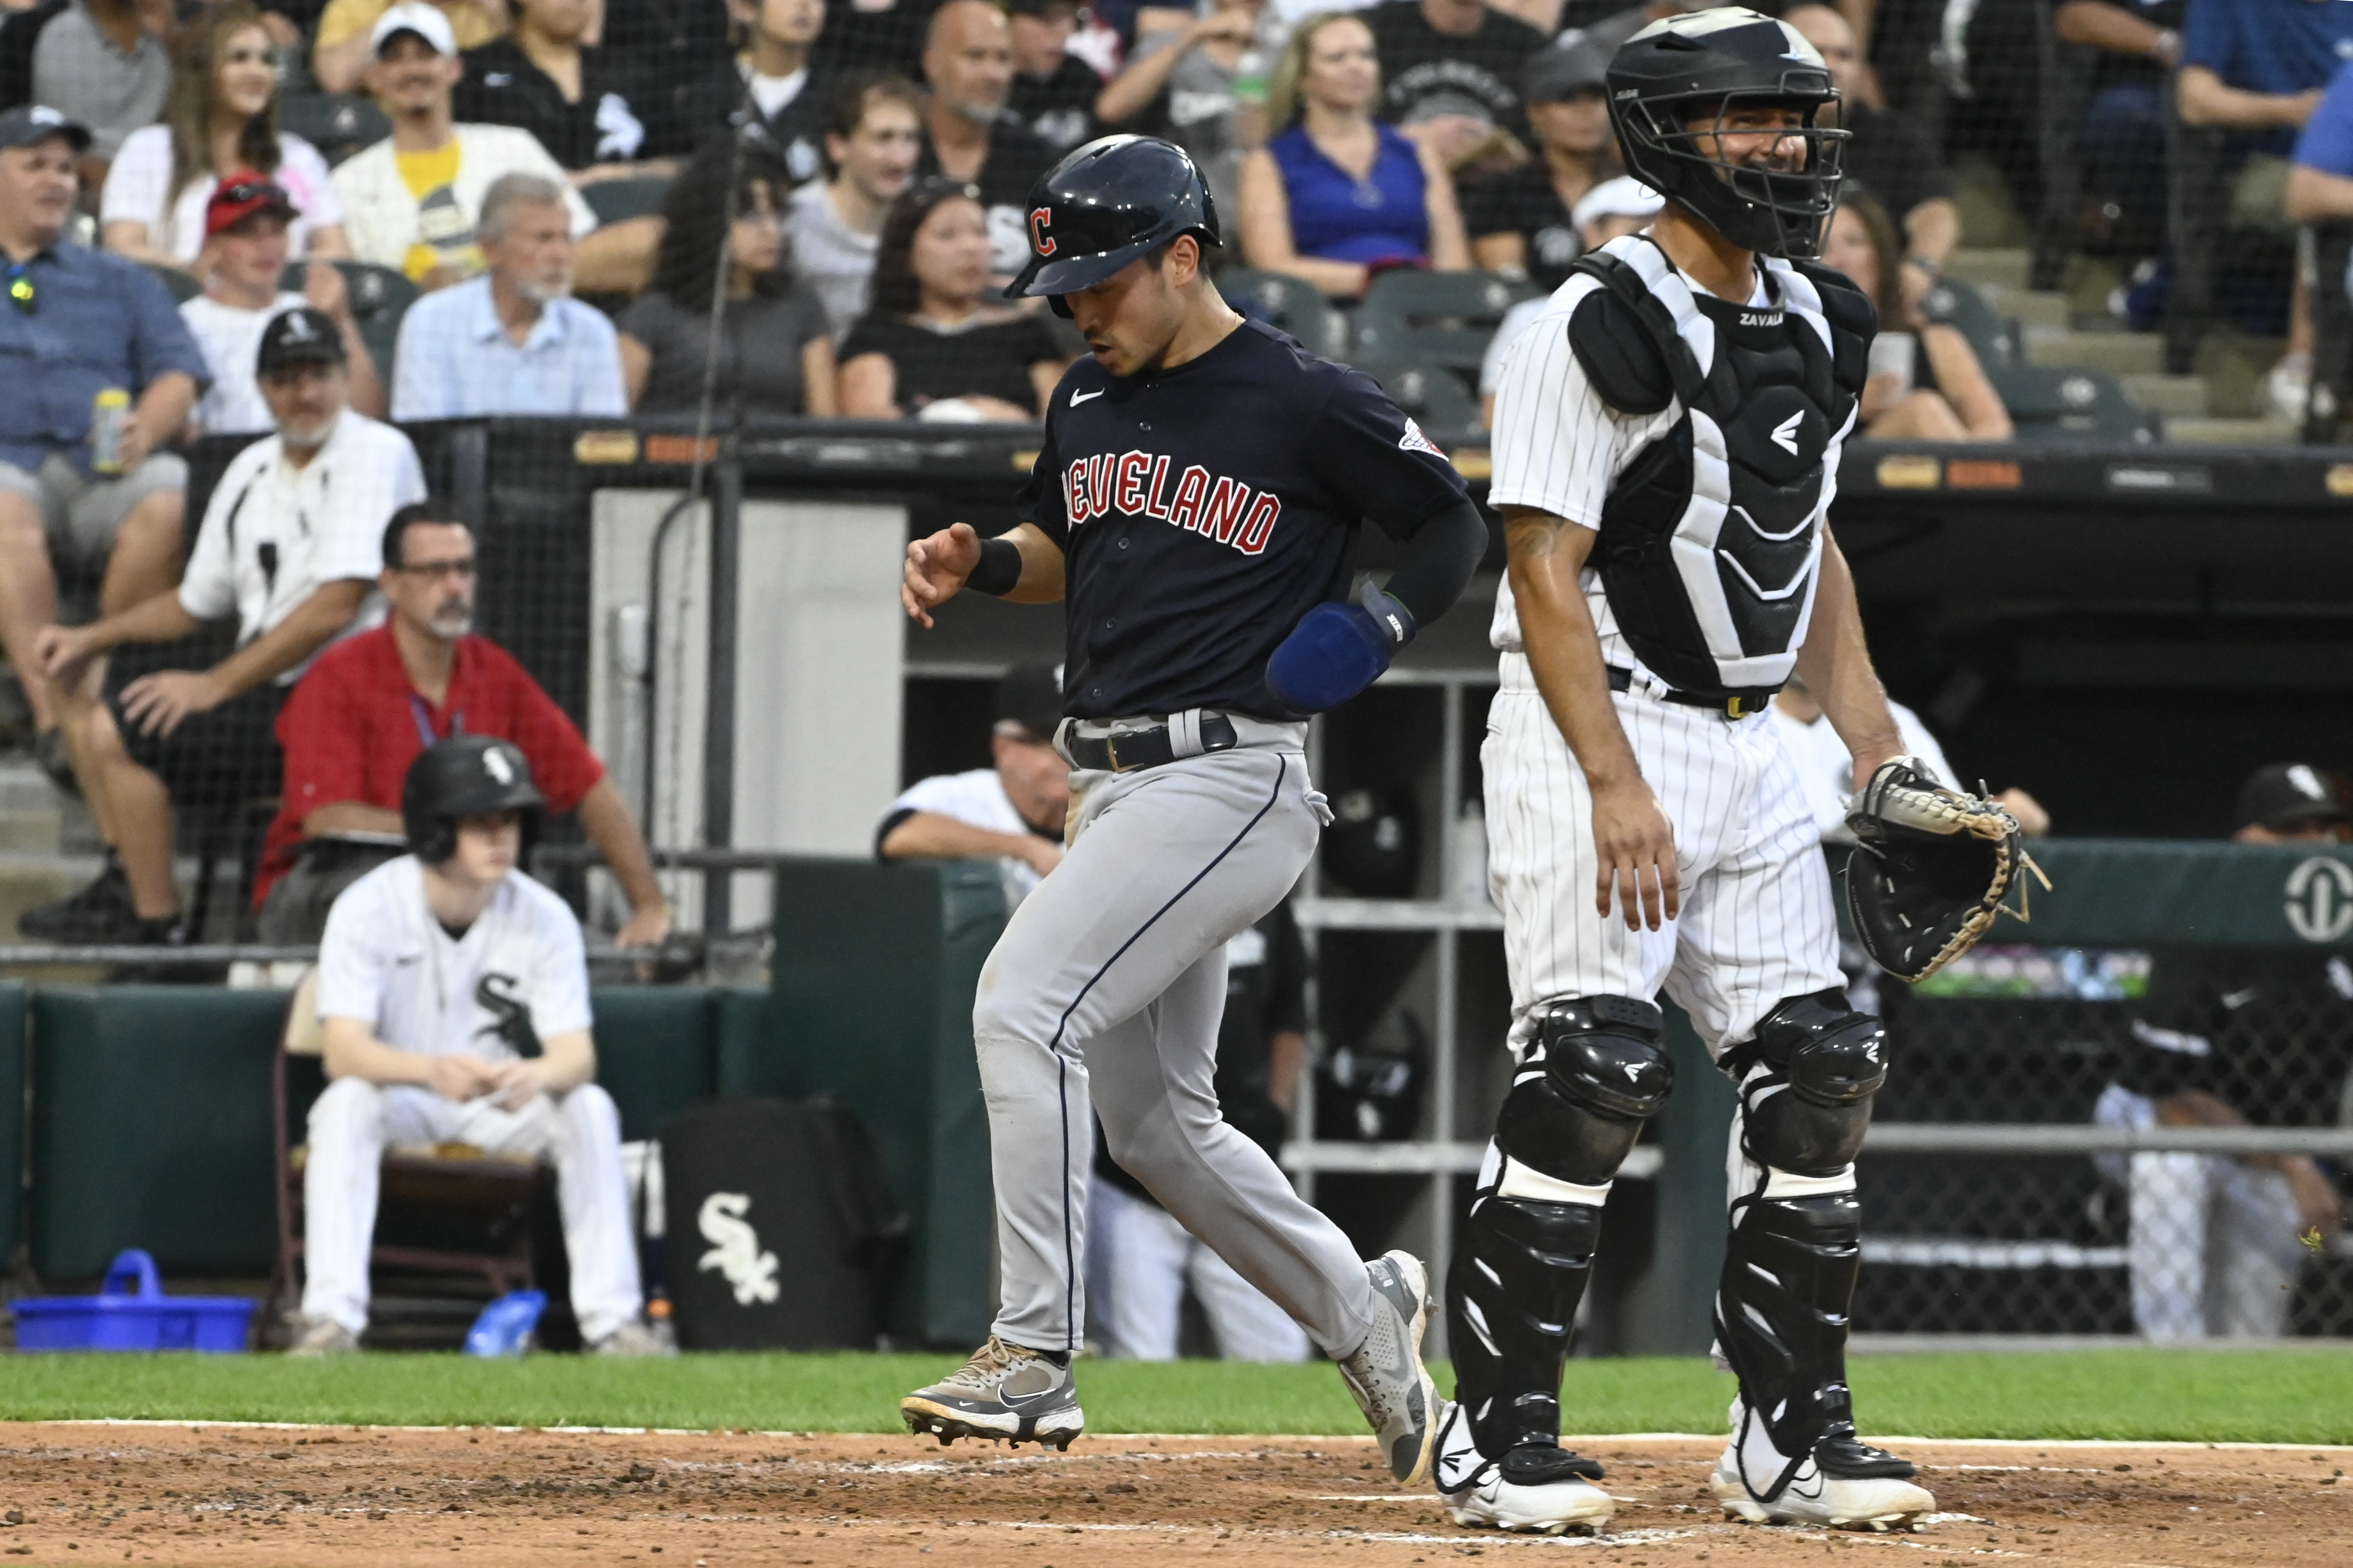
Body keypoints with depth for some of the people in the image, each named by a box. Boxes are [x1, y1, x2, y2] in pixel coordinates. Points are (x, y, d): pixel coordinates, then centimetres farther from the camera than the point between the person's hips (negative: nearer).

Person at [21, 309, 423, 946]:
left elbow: (336, 606, -21)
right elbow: (196, 602, 24)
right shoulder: (253, 469, 15)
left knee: (118, 733, -20)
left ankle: (153, 923, -12)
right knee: (88, 687, 13)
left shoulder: (375, 455, -12)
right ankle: (126, 880, 12)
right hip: (259, 680, 9)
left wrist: (217, 685, -19)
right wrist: (89, 639, 11)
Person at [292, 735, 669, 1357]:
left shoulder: (544, 919, -12)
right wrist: (430, 1070, -51)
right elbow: (344, 1050, -29)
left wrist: (534, 1076, -44)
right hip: (398, 1097, -2)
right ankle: (332, 1321, -42)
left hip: (500, 1107, 2)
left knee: (589, 1106, -25)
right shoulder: (368, 909, -19)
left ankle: (613, 1322, -25)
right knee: (347, 1102, -35)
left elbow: (577, 1054, -18)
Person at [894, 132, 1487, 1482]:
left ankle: (1035, 1358, -22)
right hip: (1111, 786, 9)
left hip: (1232, 776, -9)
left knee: (1026, 1004, -22)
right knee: (1156, 1122, 12)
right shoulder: (1092, 397, 12)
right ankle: (1364, 1314, 31)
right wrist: (980, 561, 6)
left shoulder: (1308, 405, -10)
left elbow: (1458, 527, 1)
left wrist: (1380, 629, -15)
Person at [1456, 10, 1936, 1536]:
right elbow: (1546, 569, -17)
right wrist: (1617, 787, -24)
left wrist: (1878, 753, 14)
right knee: (1596, 1073, -15)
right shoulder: (1602, 325, -14)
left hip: (1749, 744, 8)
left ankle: (1791, 1436, 11)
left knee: (1819, 1067, 4)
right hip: (1597, 730, -8)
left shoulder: (1817, 325, 12)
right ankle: (1498, 1434, -7)